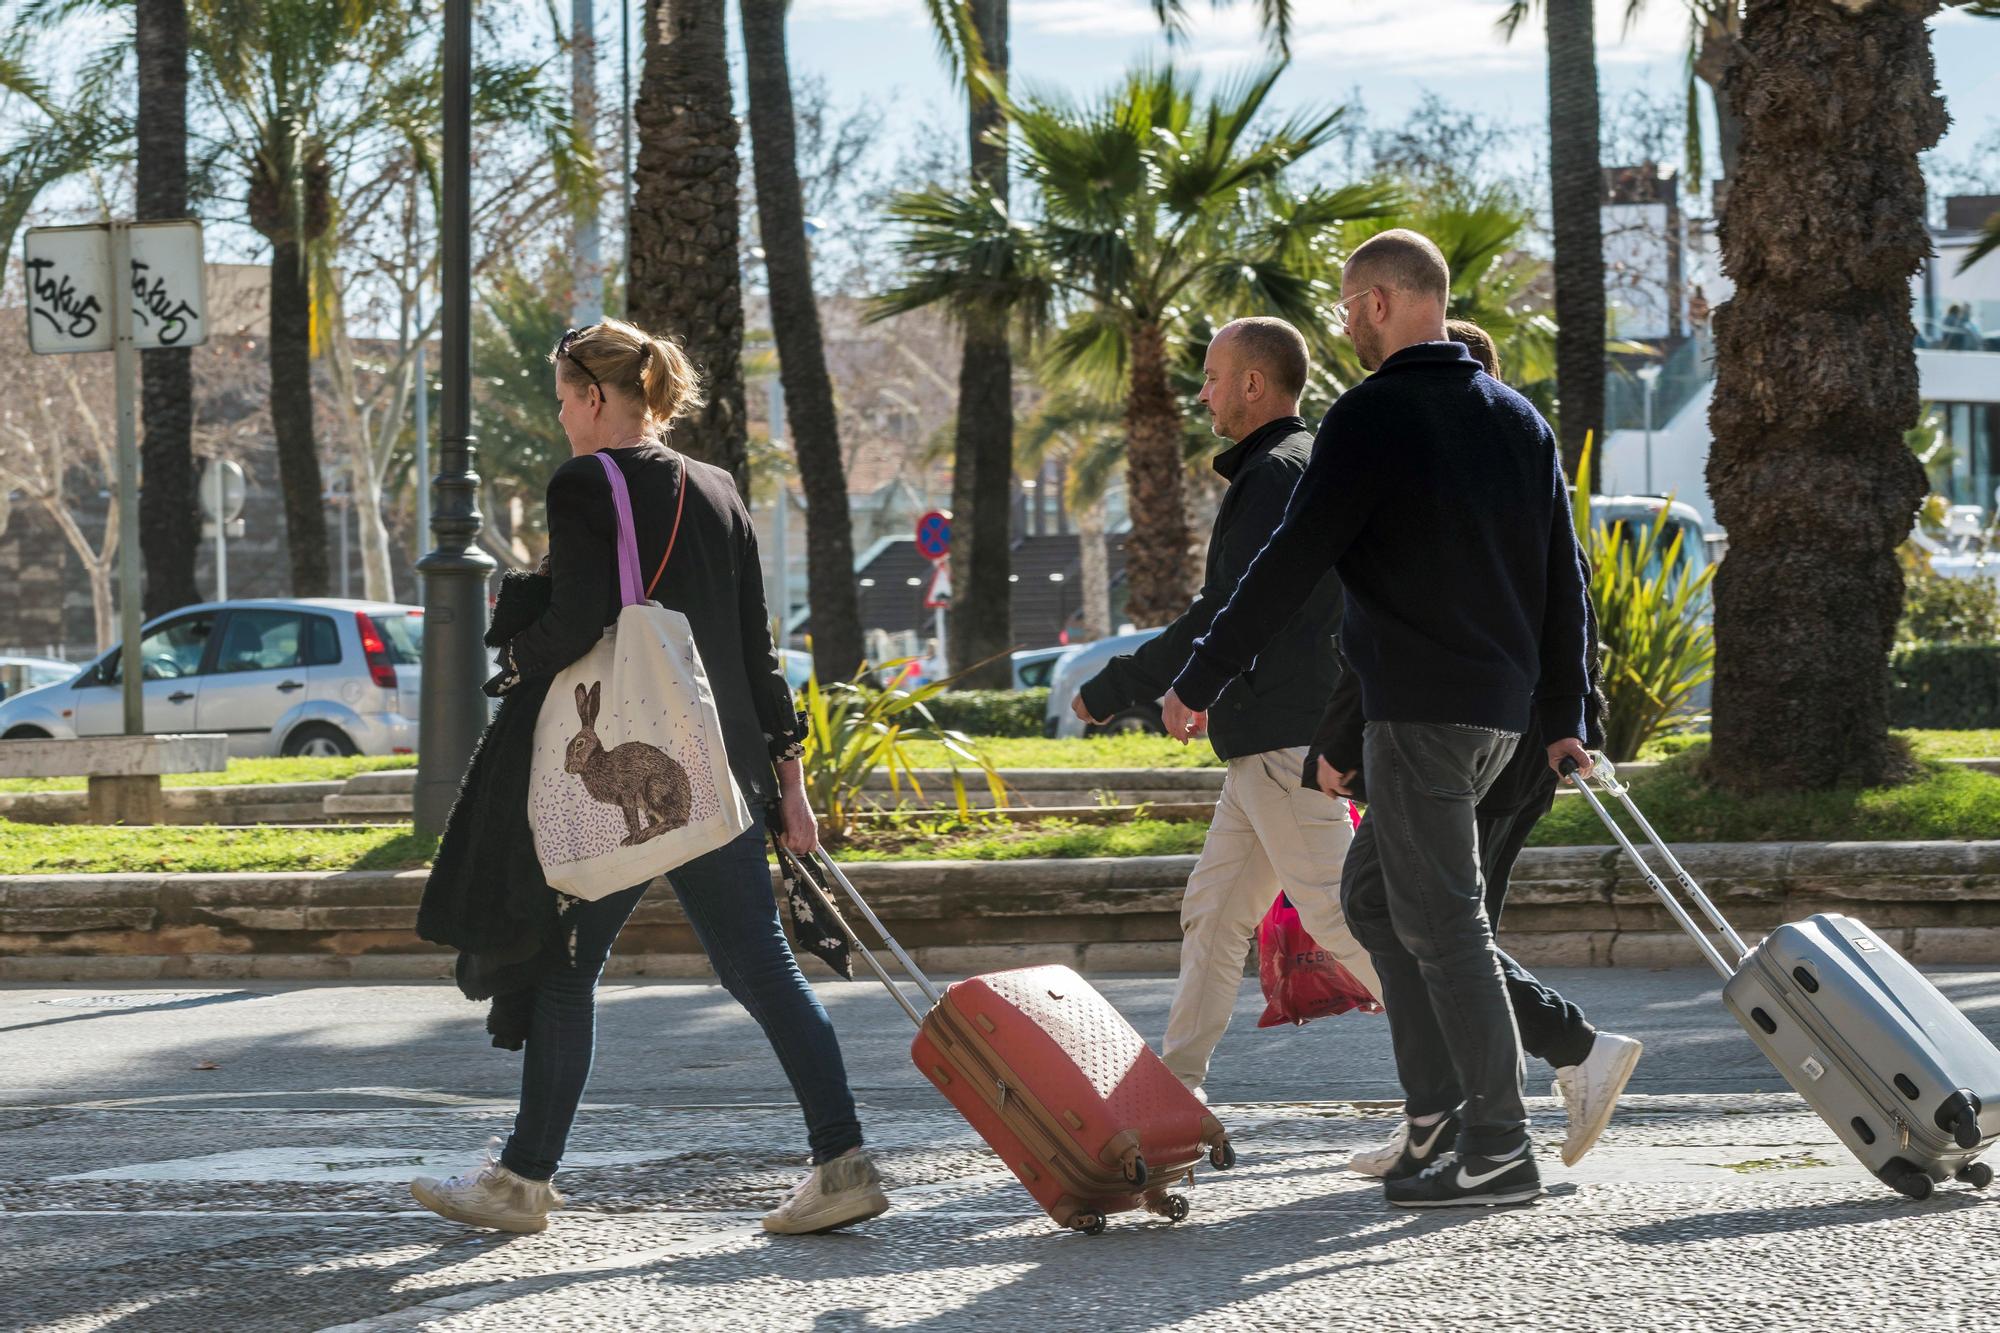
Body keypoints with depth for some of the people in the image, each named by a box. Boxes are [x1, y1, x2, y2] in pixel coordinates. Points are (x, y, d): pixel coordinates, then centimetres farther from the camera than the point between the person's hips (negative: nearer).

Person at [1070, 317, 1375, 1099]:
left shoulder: (1277, 476, -13)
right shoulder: (1312, 468, 19)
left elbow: (1223, 619, -18)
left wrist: (1111, 691, -11)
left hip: (1283, 740, -11)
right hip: (1269, 740, 11)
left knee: (1335, 911, -11)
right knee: (1213, 910, 10)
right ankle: (1176, 1088, 11)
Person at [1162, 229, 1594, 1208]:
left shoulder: (1372, 417, -9)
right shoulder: (1517, 418, 15)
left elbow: (1292, 563, -12)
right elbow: (1562, 575, 16)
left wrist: (1200, 681, -6)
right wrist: (1564, 716, 18)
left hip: (1418, 708, -8)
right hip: (1500, 706, 8)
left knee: (1441, 918, -5)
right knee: (1372, 893, 17)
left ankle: (1497, 1149, -6)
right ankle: (1436, 1107, 11)